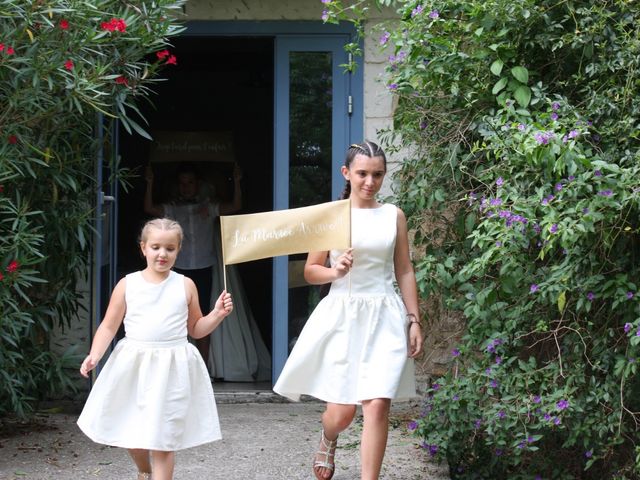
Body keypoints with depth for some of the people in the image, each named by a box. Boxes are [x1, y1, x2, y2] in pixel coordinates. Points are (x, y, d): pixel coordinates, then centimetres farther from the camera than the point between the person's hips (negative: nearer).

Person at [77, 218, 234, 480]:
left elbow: (195, 328, 12)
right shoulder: (127, 284, 0)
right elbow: (109, 326, 3)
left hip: (172, 368, -1)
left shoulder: (185, 286, 3)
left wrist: (217, 314, -4)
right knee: (129, 430, 10)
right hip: (133, 364, 1)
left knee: (163, 438, -2)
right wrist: (95, 354, -11)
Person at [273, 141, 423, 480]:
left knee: (377, 405, -11)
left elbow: (405, 272, 10)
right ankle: (328, 440, 40)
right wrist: (335, 271, -16)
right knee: (342, 411, 3)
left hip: (384, 317, 1)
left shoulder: (393, 215, 6)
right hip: (343, 316, -1)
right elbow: (310, 271, 4)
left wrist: (414, 320, 6)